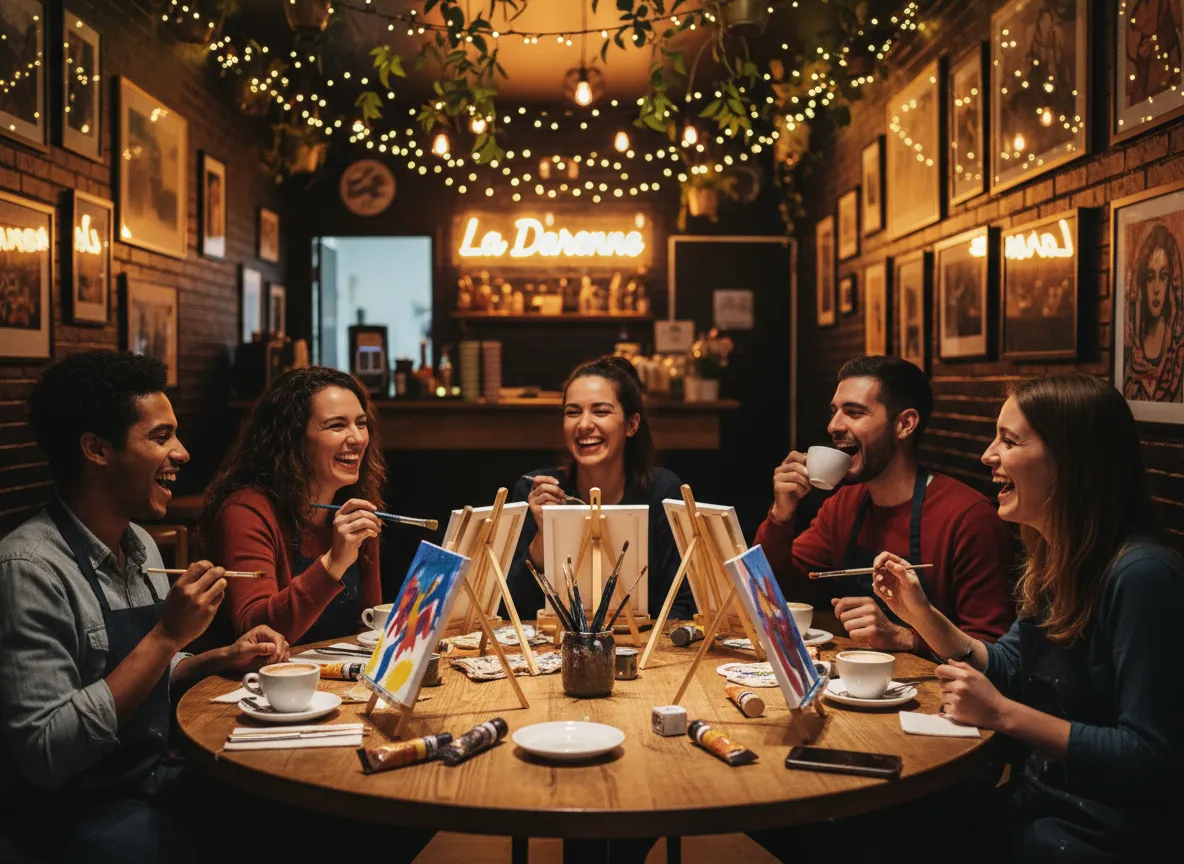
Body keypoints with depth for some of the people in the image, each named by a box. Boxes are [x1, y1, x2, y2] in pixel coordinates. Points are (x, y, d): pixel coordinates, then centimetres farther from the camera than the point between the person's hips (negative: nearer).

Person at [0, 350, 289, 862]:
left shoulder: (141, 546, 7)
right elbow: (44, 756, -23)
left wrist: (219, 660, 1)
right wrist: (167, 635, -24)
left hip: (157, 779, 8)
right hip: (80, 812, -8)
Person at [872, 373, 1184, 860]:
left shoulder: (1140, 576, -23)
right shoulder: (1057, 562, 5)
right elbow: (1005, 670, 15)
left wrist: (1003, 714, -22)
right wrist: (920, 613, 1)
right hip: (1036, 801, 8)